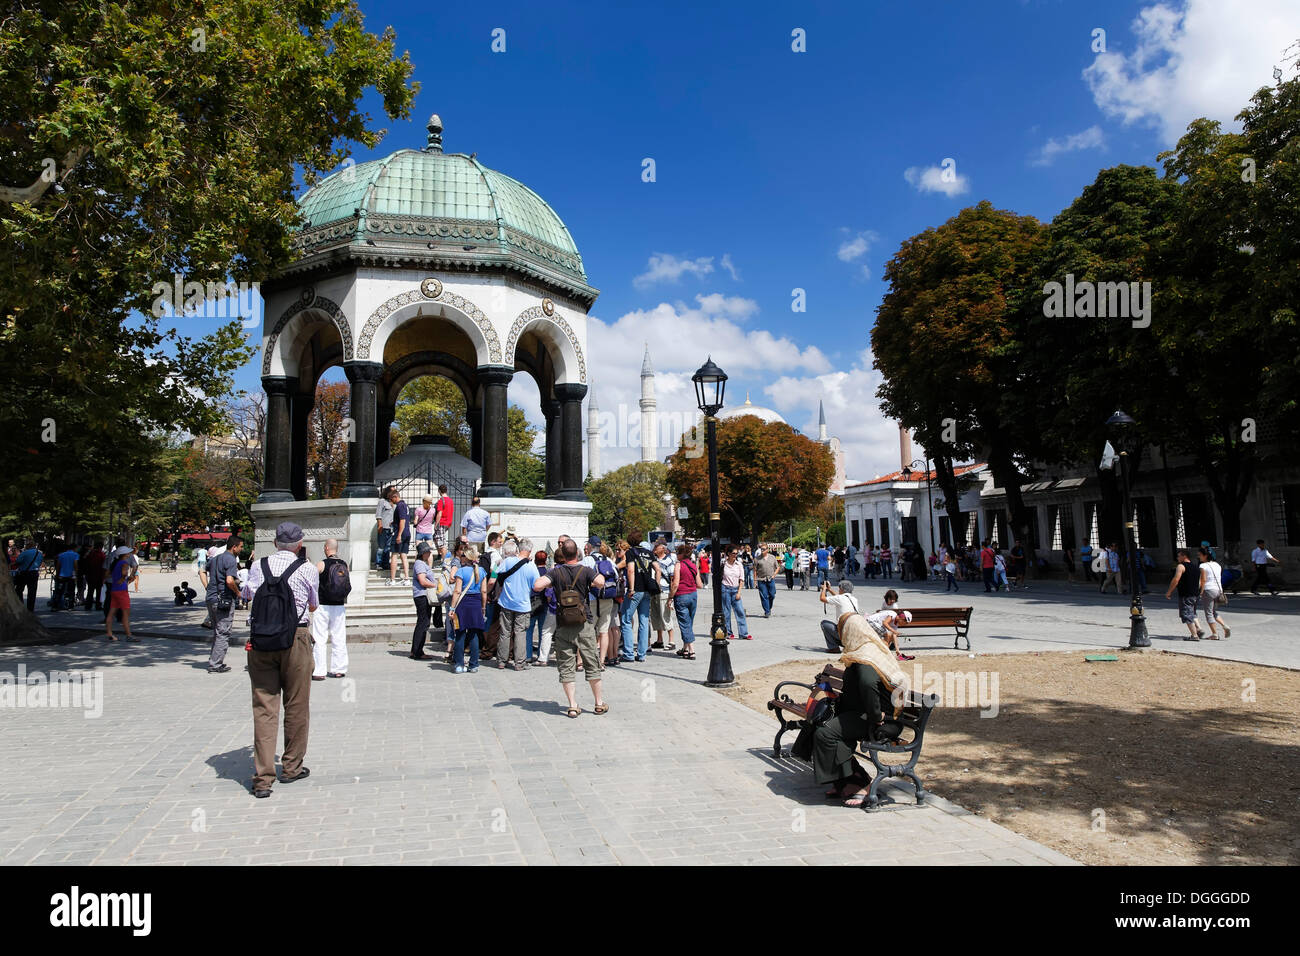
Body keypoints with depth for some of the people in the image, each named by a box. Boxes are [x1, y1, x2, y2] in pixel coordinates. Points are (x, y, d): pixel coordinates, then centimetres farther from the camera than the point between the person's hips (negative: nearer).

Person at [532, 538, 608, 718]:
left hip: (563, 625, 0)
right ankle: (599, 703, 17)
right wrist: (592, 584, 2)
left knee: (566, 666, 5)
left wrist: (549, 580, 6)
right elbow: (601, 582, -20)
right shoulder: (585, 571, -3)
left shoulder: (556, 572, -2)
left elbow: (537, 586, -15)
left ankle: (572, 706, 2)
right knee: (592, 664, 9)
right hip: (584, 624, 0)